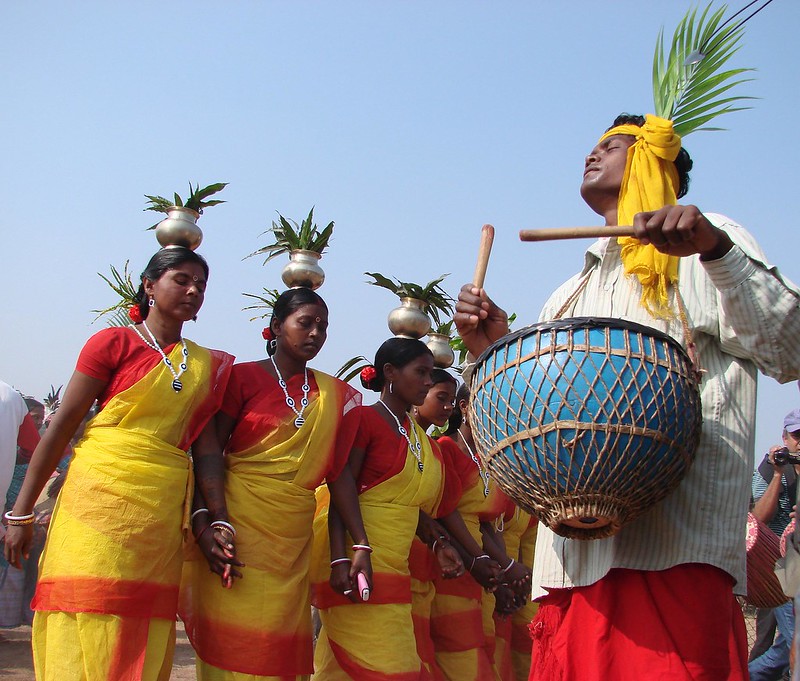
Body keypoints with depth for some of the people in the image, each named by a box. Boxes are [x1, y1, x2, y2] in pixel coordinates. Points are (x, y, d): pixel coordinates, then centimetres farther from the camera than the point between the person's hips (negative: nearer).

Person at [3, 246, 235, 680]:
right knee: (85, 644, -4)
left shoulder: (208, 365, 13)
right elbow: (61, 427, 0)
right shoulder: (114, 343, 2)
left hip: (163, 514, 4)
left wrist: (218, 521, -4)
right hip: (101, 498, -4)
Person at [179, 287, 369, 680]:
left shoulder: (334, 395, 11)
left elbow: (339, 472, 8)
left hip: (292, 540, 4)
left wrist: (361, 544, 1)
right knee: (234, 644, -4)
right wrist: (203, 519, -18)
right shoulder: (244, 377, 0)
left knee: (284, 648, 6)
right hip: (239, 528, -4)